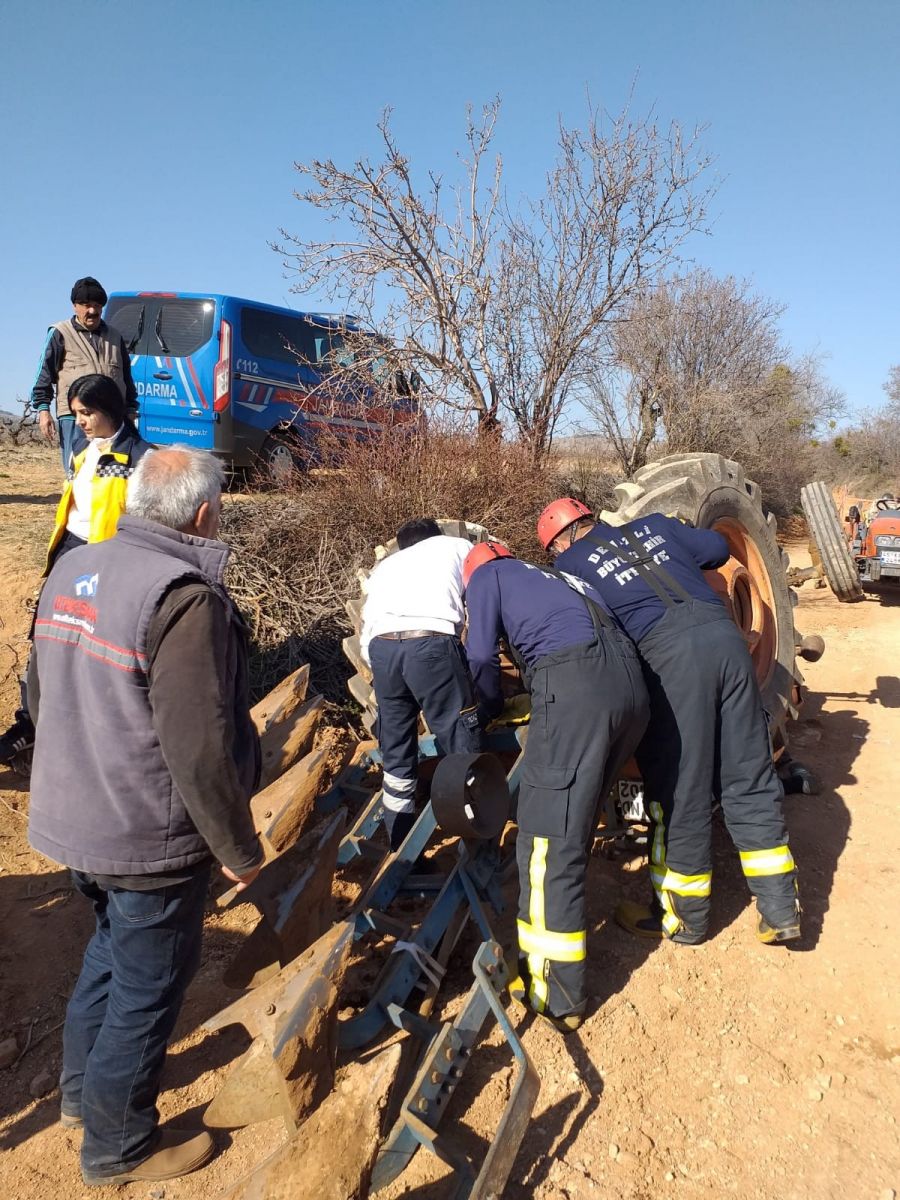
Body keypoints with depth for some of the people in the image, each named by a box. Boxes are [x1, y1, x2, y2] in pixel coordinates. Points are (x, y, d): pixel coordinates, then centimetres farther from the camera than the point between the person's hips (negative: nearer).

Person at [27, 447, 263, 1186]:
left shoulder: (70, 572, 2)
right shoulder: (184, 597, -26)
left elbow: (42, 694, 13)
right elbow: (200, 750, -26)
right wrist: (240, 848, -12)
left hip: (71, 820, 8)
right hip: (150, 838, -8)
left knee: (112, 949, 29)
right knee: (149, 984, 12)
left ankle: (82, 1089, 49)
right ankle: (119, 1147, 33)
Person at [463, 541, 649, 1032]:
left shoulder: (486, 575, 20)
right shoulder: (559, 577, 37)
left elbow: (482, 655, 10)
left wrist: (493, 711, 29)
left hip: (575, 686, -7)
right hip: (632, 683, 8)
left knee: (549, 842, -3)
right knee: (574, 823, 21)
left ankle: (558, 995, 1)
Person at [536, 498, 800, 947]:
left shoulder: (569, 563, 12)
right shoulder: (653, 526, 23)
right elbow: (717, 548, 27)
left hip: (669, 653, -5)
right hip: (724, 635, 5)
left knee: (679, 789, 8)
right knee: (749, 780, 13)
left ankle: (683, 917, 23)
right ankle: (780, 910, 21)